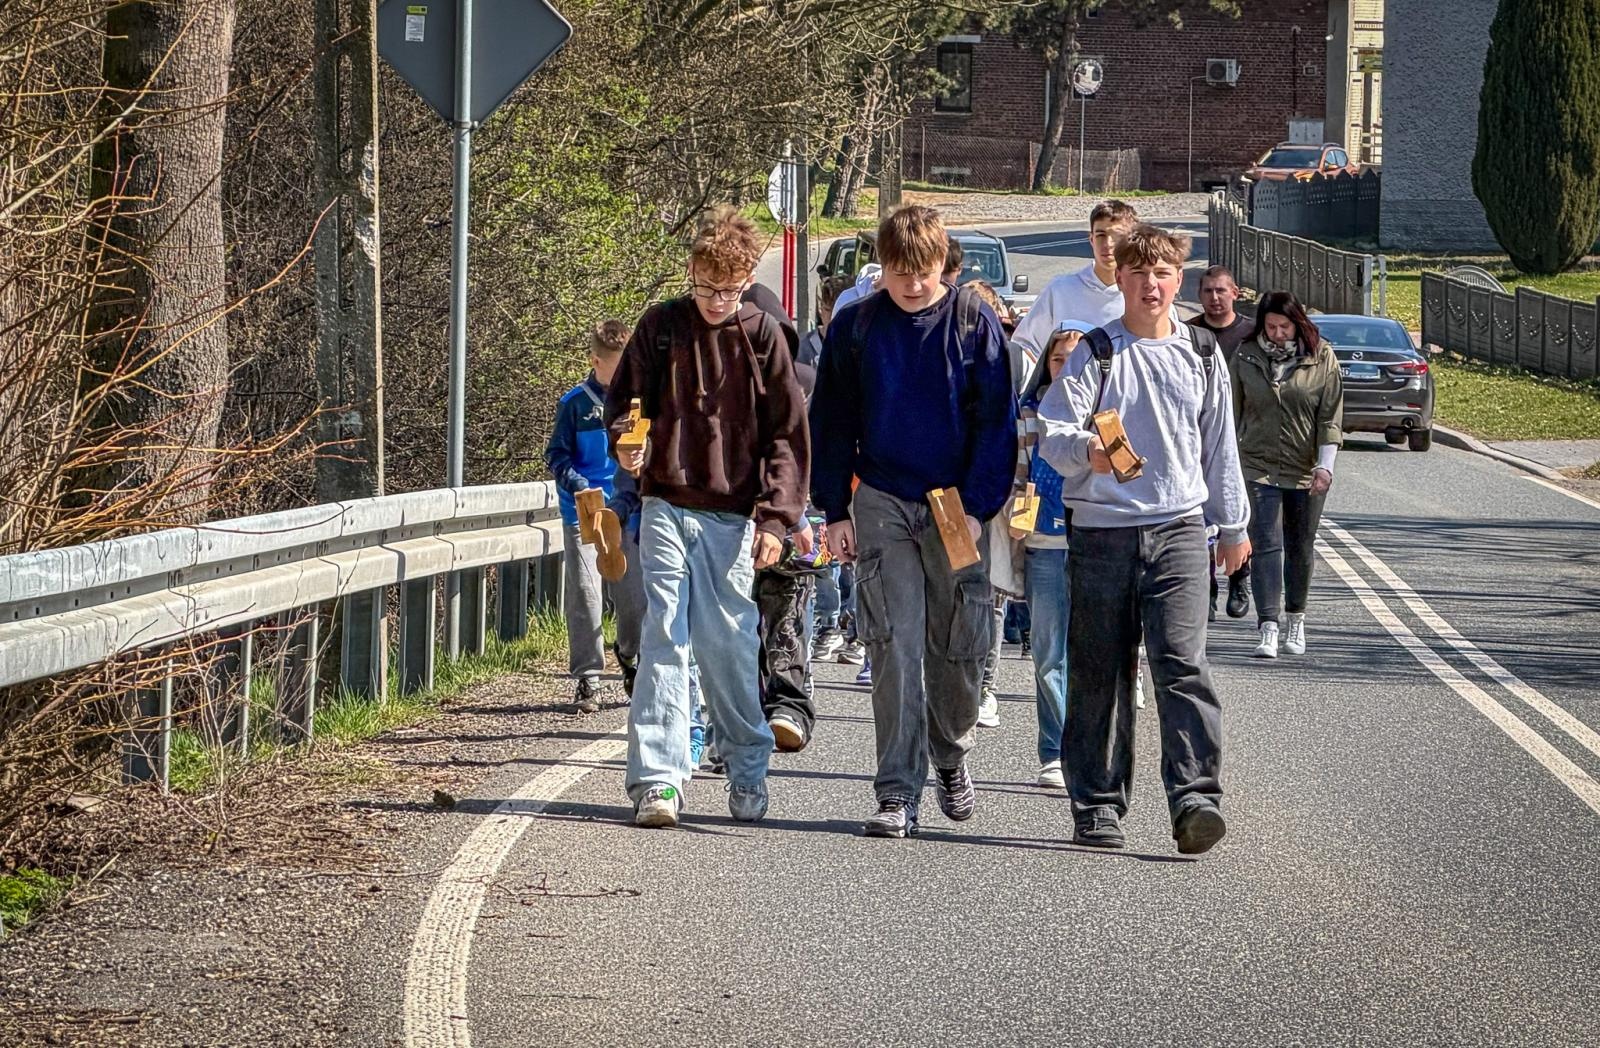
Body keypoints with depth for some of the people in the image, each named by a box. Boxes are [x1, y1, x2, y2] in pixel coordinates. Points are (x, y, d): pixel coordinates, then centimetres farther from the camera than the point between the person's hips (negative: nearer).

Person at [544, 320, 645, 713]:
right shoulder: (576, 403, -1)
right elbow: (557, 455, 0)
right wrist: (580, 488, -15)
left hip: (628, 514, 2)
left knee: (634, 598, 3)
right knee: (585, 599, -5)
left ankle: (631, 658, 29)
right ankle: (587, 678, 3)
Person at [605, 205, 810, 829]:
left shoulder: (762, 337, 3)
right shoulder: (660, 327, 5)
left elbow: (787, 436, 3)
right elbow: (624, 400, 13)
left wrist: (775, 519, -6)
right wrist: (627, 442, -10)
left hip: (732, 518, -1)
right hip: (666, 511, 1)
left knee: (728, 647, 1)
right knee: (663, 641, -7)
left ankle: (747, 771, 19)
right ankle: (657, 779, -8)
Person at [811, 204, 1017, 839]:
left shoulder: (974, 323, -2)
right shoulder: (855, 327, 1)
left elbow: (997, 422, -1)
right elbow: (831, 423, 7)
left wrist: (977, 507, -9)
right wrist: (835, 512, 1)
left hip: (956, 507, 0)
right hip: (881, 503, 0)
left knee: (958, 647, 6)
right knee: (894, 649, -8)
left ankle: (950, 756, 34)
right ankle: (899, 796, -8)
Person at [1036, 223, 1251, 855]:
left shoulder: (1201, 355, 12)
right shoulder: (1095, 354, 3)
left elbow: (1219, 445, 20)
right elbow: (1051, 434, -7)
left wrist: (1234, 525, 24)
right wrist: (1086, 448, -29)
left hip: (1177, 528, 1)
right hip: (1101, 529, 0)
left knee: (1182, 661, -14)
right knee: (1098, 672, 4)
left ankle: (1195, 799, -20)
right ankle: (1098, 804, 13)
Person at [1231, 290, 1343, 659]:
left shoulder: (1322, 359, -3)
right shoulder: (1246, 358, 0)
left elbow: (1330, 417, -3)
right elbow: (1234, 412, 8)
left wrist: (1325, 465, -11)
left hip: (1306, 471, 0)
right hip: (1259, 467, 0)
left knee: (1300, 548, 12)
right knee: (1266, 546, -12)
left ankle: (1296, 620, 30)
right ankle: (1268, 629, -17)